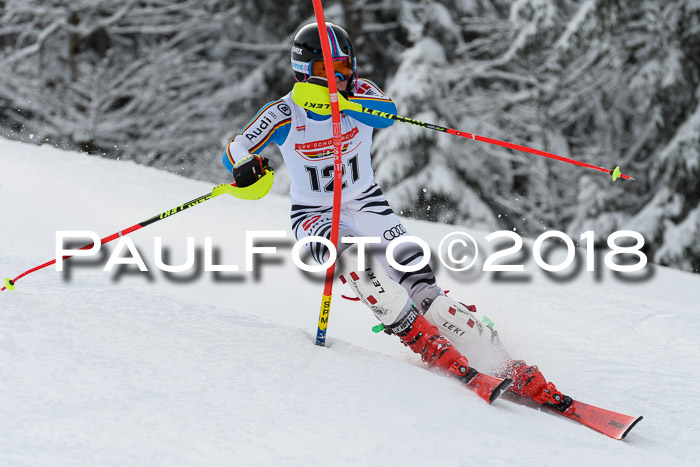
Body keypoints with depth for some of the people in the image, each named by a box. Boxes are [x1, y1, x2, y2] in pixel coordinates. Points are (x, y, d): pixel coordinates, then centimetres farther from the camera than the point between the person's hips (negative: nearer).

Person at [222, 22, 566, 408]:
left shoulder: (359, 94, -7)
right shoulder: (284, 115, -9)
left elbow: (388, 113, -30)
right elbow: (235, 152, -1)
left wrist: (342, 99, -46)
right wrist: (247, 166, -24)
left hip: (366, 204, 1)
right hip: (314, 216, -1)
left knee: (420, 286, -14)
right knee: (353, 255, -37)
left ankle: (511, 370, -16)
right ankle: (422, 341, -29)